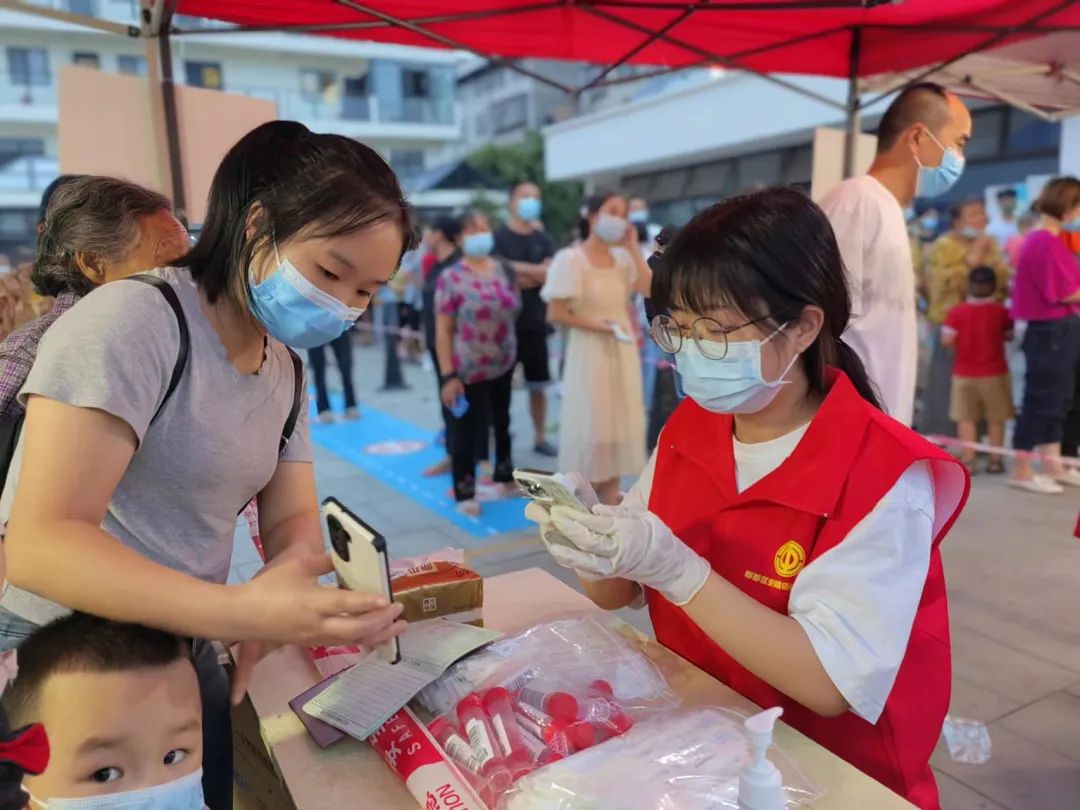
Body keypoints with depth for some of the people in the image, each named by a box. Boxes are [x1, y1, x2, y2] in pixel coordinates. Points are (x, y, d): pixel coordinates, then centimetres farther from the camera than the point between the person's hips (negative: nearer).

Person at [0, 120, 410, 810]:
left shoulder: (286, 369, 3)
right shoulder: (132, 323, -21)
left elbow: (292, 519, 0)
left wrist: (283, 608, -23)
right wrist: (243, 612, -40)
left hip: (182, 656, 7)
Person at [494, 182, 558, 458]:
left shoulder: (543, 239, 9)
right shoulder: (498, 238, -5)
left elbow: (551, 275, -6)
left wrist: (517, 268, -13)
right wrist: (536, 274, -8)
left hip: (535, 322, 4)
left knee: (539, 385, 12)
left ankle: (540, 437, 25)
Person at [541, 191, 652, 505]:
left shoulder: (622, 258, 7)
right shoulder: (571, 259, -10)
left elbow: (651, 289, -7)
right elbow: (555, 314, -12)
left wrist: (633, 248, -6)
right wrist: (593, 323, -18)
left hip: (622, 349, 6)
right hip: (590, 350, -6)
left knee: (618, 423, 11)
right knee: (590, 426, -1)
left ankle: (610, 498, 23)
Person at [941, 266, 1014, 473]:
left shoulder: (957, 311, -8)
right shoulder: (1002, 311, -6)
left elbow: (947, 340, -14)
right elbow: (1010, 336, 2)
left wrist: (960, 349, 5)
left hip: (964, 373, 0)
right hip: (995, 373, 0)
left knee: (966, 418, 5)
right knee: (996, 418, 9)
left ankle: (967, 460, 3)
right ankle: (996, 459, 13)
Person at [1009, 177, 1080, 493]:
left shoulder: (1046, 240, 13)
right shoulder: (1046, 243, -18)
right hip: (1052, 331, -10)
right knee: (1041, 400, -3)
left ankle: (1053, 466, 25)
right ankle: (1021, 471, 5)